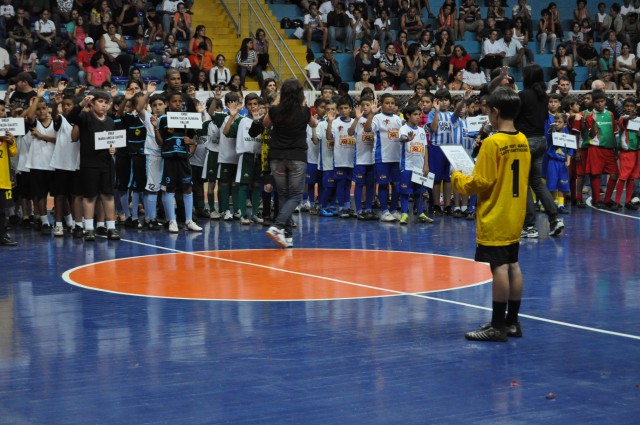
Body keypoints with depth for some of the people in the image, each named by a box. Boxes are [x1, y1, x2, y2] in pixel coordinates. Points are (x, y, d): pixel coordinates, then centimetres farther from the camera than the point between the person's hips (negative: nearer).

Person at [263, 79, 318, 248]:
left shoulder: (275, 110, -3)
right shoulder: (304, 112, -5)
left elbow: (266, 123, 20)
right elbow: (314, 124, 18)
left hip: (277, 158, 2)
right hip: (297, 158, -2)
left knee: (283, 196, 11)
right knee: (295, 196, 2)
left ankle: (287, 235, 8)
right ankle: (277, 226, -20)